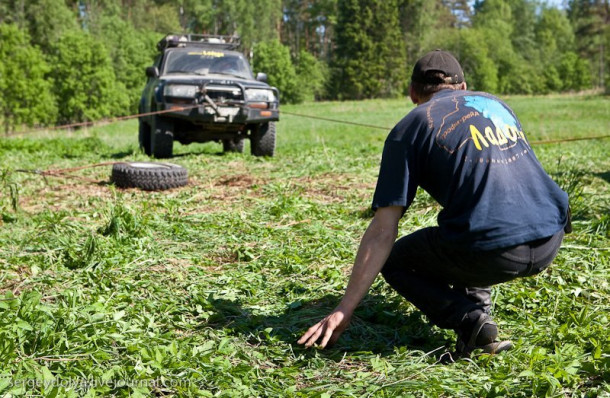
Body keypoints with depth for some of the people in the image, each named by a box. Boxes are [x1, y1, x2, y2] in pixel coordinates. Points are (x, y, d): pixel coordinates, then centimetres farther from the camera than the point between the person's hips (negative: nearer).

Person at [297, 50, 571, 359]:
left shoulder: (409, 129, 3)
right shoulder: (496, 103, 20)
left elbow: (383, 232, -3)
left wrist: (344, 310, 2)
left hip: (492, 253, -7)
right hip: (550, 242, 7)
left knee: (394, 262, 18)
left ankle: (469, 319, -2)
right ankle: (476, 299, 17)